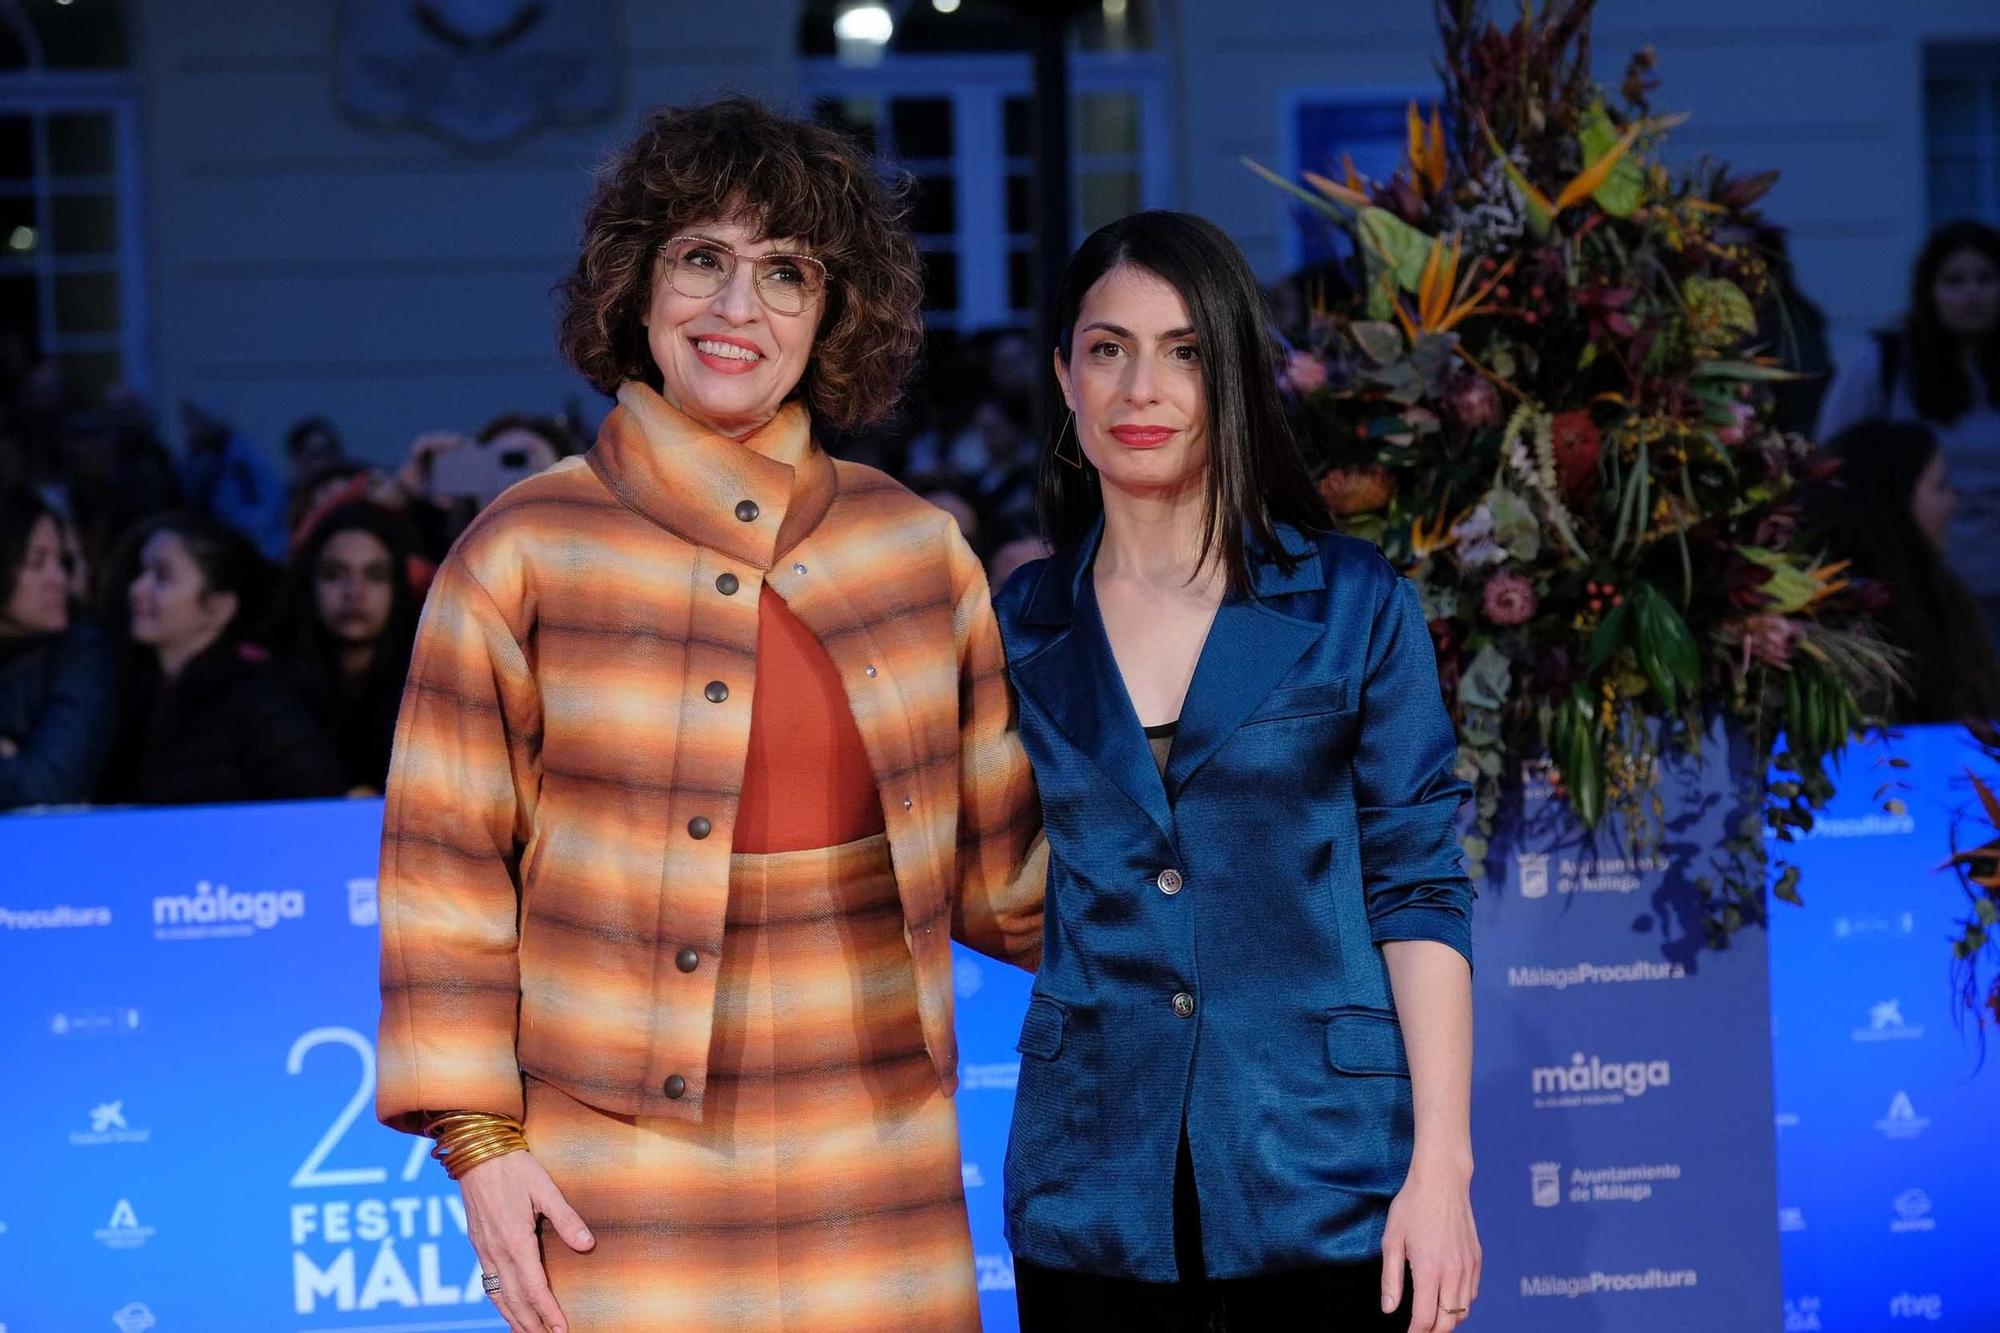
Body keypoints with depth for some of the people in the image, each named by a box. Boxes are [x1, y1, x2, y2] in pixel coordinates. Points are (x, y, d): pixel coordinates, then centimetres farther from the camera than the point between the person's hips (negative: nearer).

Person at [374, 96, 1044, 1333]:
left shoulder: (922, 549, 9)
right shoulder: (526, 551, 0)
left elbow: (997, 856, 18)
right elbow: (445, 870, 0)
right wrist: (479, 1139, -5)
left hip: (880, 1178, 3)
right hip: (629, 1185, -3)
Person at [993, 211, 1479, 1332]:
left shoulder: (1354, 606, 0)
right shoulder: (1020, 631, 6)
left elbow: (1417, 893, -2)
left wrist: (1442, 1164, -8)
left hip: (1323, 1189, -2)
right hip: (1097, 1191, 2)